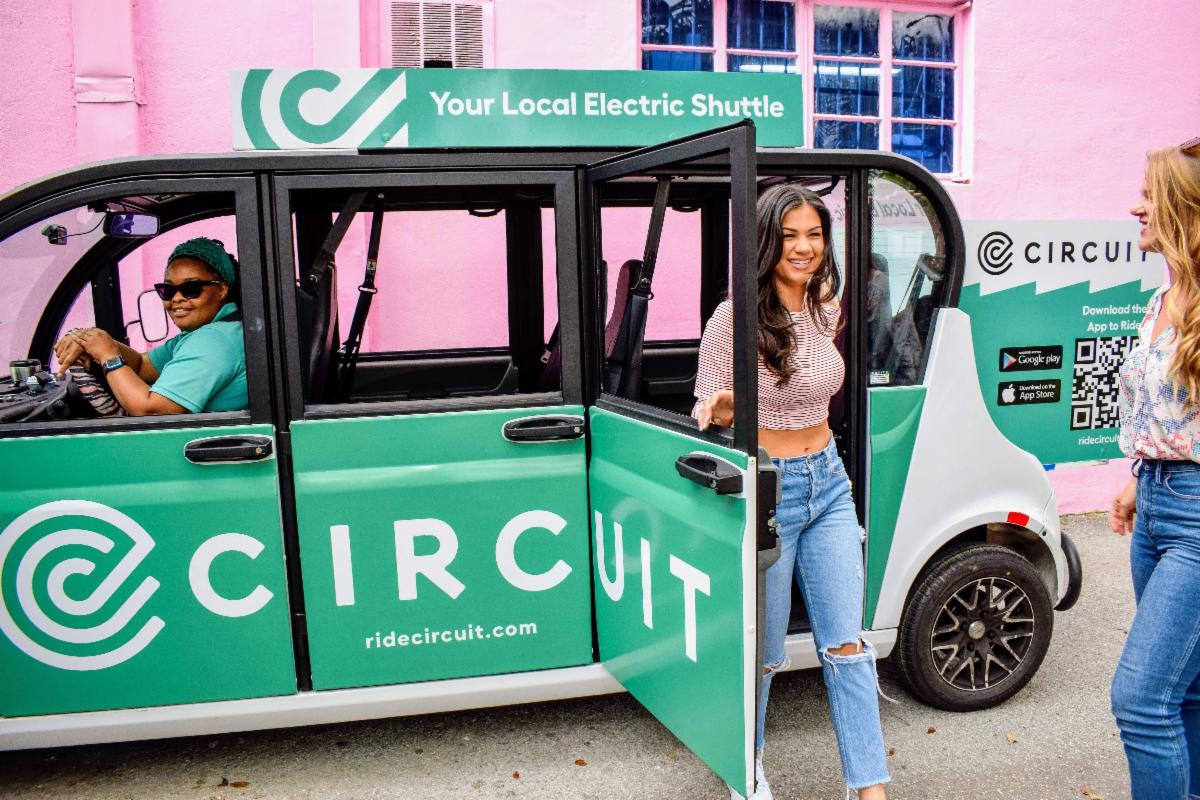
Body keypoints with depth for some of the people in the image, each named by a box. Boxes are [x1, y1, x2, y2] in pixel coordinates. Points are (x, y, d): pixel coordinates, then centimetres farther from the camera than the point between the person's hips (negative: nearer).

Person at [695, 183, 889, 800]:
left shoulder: (827, 310, 3)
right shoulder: (734, 317, -15)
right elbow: (706, 413, -9)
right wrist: (719, 413, -29)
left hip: (828, 482, 5)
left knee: (846, 642, 8)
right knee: (763, 650, 9)